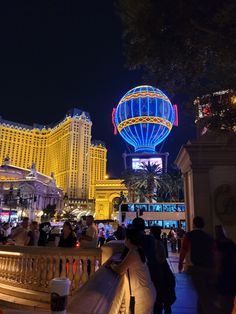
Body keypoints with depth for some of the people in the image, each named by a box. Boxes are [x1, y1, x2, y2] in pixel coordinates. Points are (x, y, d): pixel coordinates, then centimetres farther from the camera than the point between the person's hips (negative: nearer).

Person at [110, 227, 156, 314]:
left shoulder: (133, 252, -23)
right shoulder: (139, 251, 4)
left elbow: (120, 271, -24)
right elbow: (125, 265, 16)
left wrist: (112, 265, -6)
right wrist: (116, 264, 3)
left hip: (143, 295, -8)